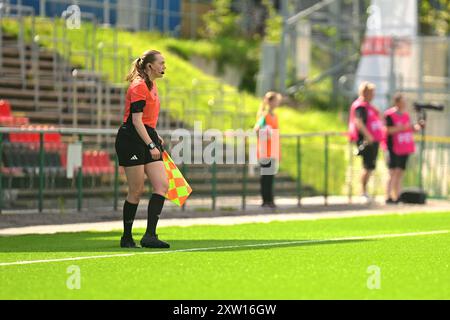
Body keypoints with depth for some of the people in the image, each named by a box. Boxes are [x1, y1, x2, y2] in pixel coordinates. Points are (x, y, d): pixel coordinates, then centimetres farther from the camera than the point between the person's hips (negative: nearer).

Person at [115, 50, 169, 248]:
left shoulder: (151, 86, 17)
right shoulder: (139, 86, -12)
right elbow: (136, 120, -18)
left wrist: (156, 138, 22)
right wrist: (151, 145, -23)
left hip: (148, 138, 9)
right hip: (132, 140, -9)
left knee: (162, 185, -5)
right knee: (136, 191, -5)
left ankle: (150, 235, -8)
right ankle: (126, 238, 7)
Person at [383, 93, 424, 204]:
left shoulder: (405, 115, 14)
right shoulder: (389, 115, -8)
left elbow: (410, 129, 21)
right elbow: (389, 130, -17)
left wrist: (419, 126, 3)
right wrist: (403, 127, -23)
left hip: (405, 148, 7)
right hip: (394, 148, -7)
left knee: (400, 173, 6)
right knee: (393, 173, -10)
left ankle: (397, 197, 8)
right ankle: (388, 197, -10)